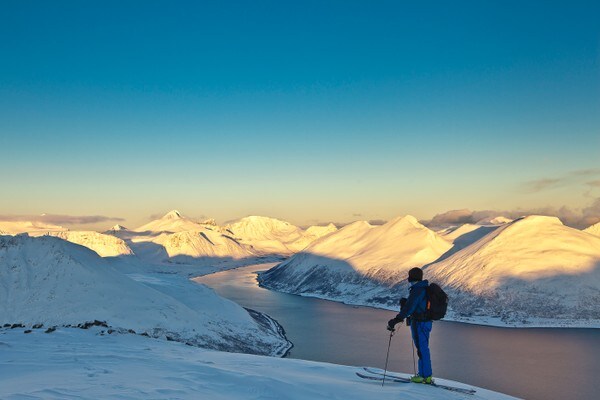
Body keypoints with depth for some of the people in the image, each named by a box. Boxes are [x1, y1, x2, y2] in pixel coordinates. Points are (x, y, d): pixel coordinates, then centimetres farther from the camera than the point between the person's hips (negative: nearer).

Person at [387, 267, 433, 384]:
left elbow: (409, 307, -29)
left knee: (422, 349, -1)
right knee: (423, 348, 16)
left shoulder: (417, 290, -20)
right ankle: (427, 375, 23)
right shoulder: (425, 288, 10)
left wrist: (396, 320, -32)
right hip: (426, 321, 10)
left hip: (419, 323, -10)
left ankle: (425, 376, 6)